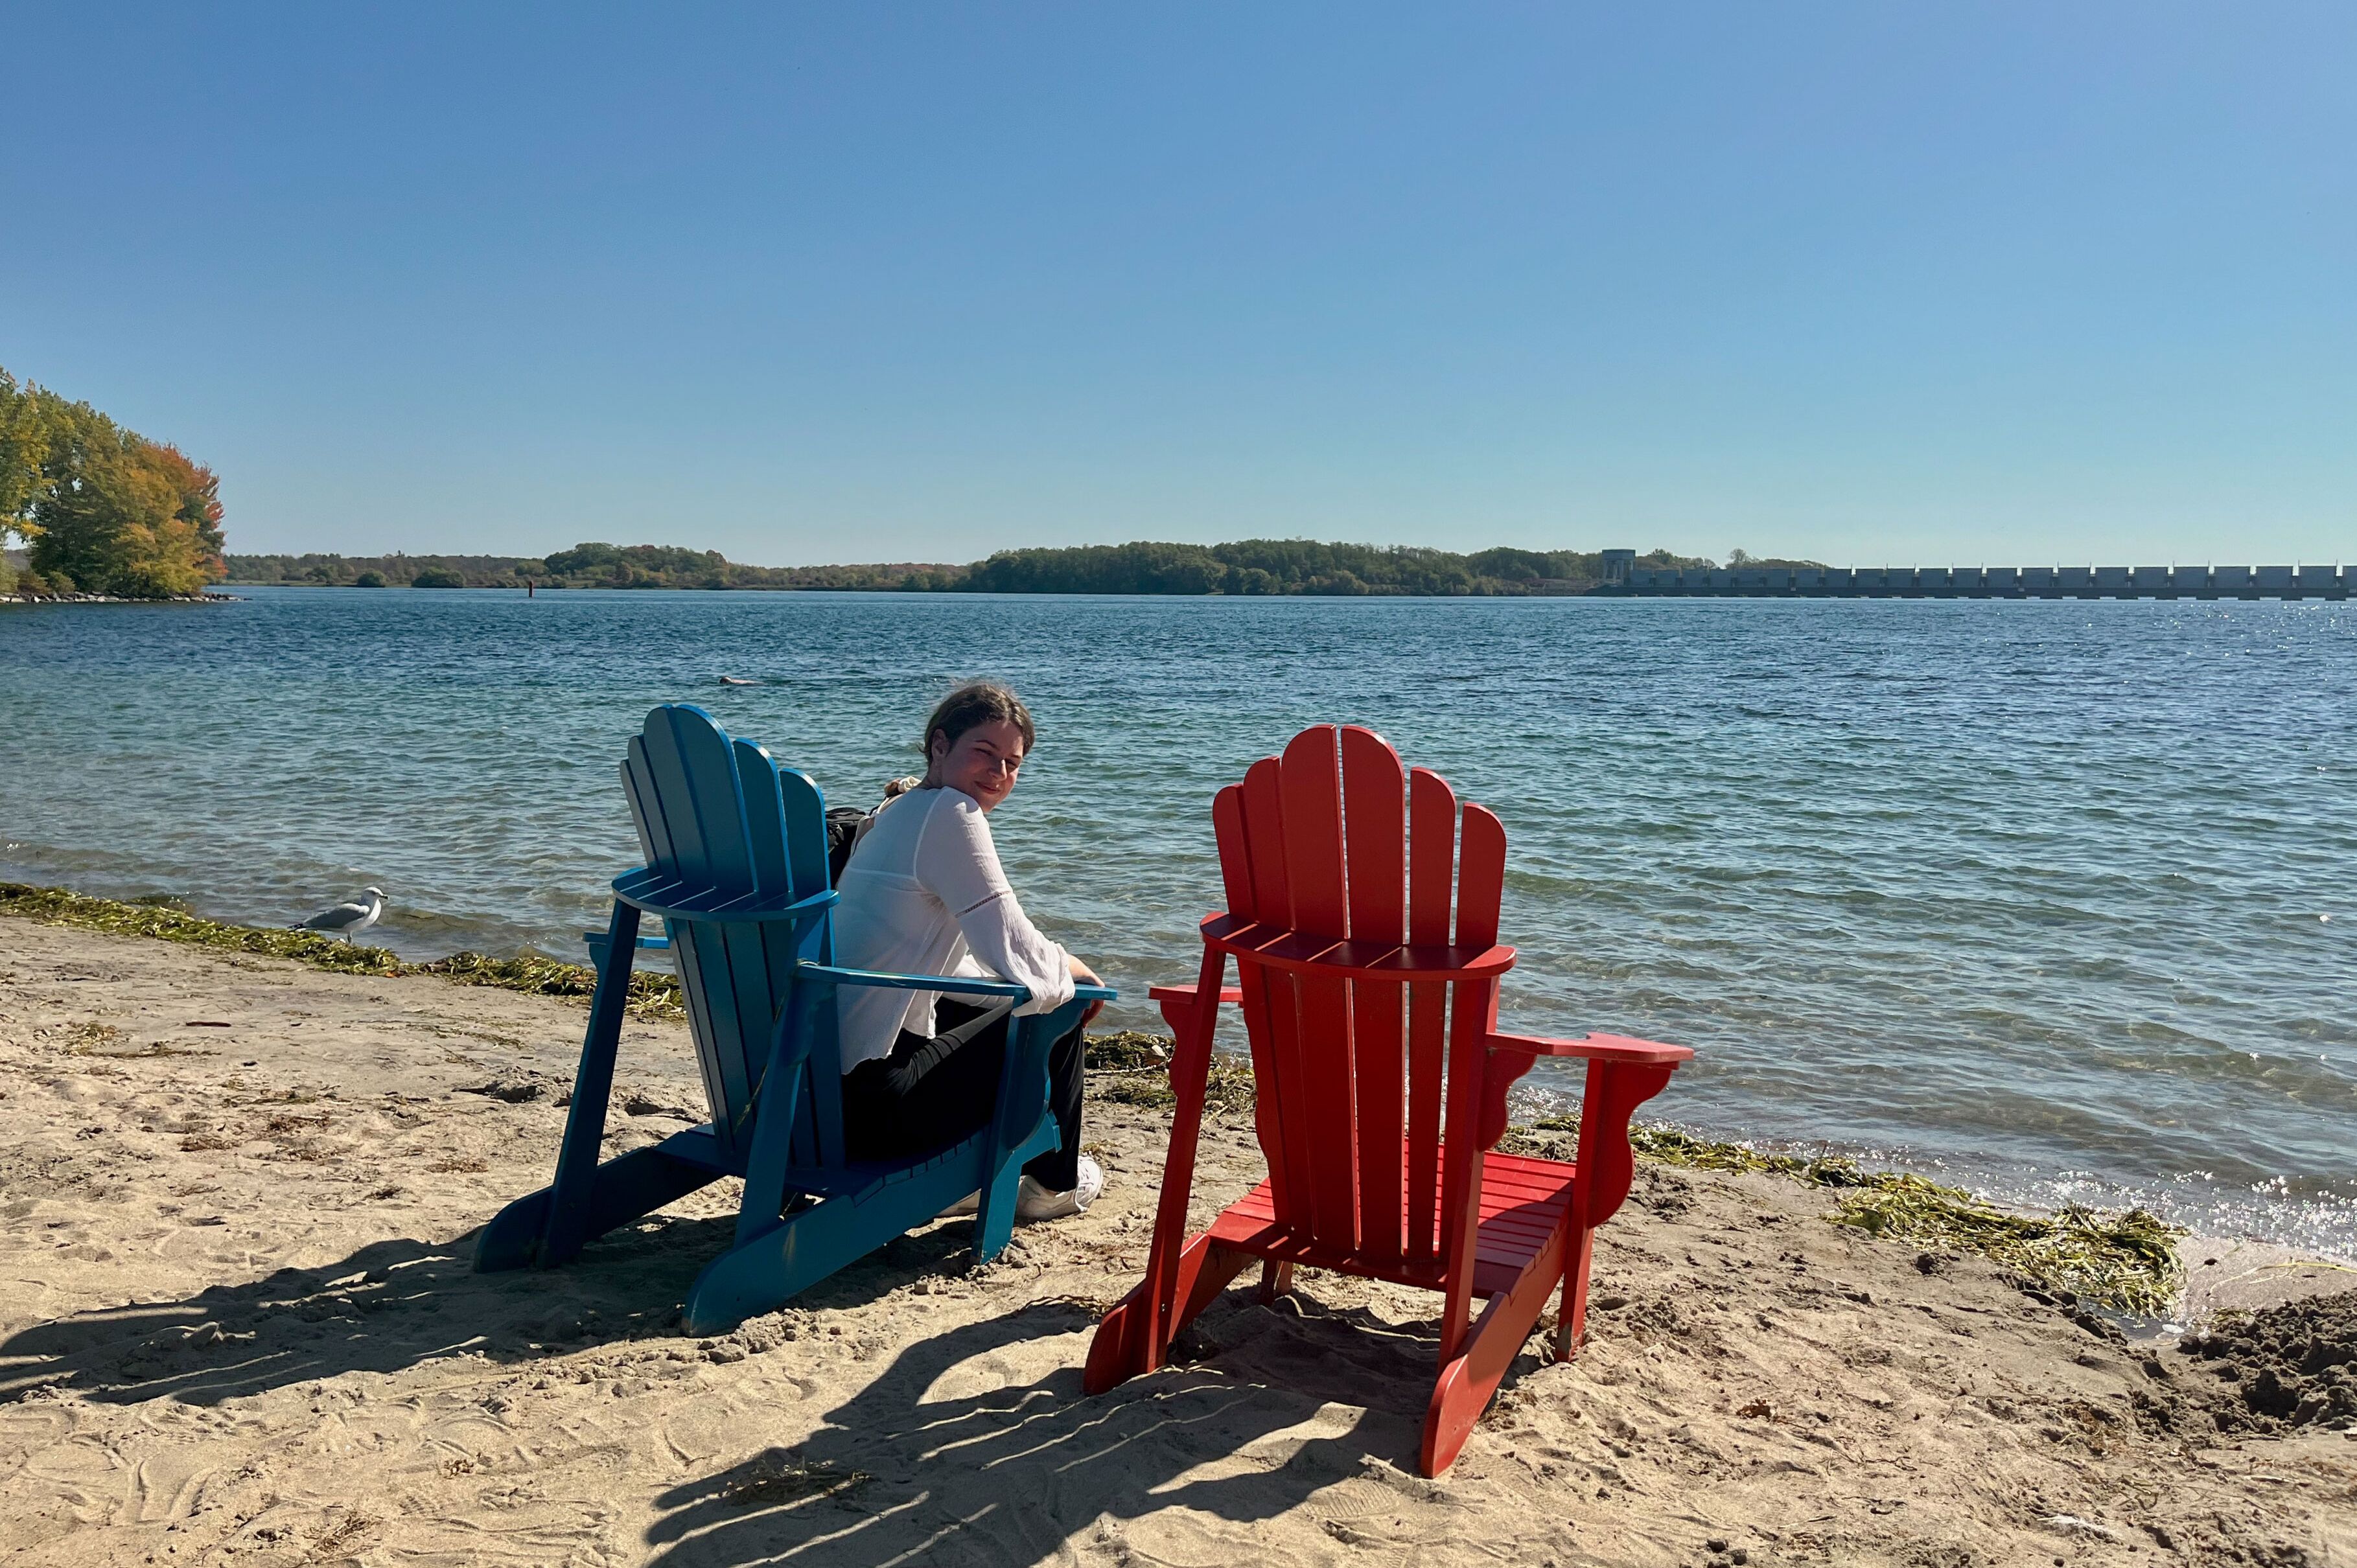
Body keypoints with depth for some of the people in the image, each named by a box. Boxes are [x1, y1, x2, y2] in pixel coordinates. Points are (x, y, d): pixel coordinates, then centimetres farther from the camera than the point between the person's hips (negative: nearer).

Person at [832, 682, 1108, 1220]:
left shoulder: (893, 812, 15)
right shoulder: (951, 812, -15)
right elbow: (1026, 967, -20)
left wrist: (1052, 971, 16)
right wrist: (1074, 972, 2)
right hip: (872, 1101, -10)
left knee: (983, 1005, 30)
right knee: (1063, 1005, 5)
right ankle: (1053, 1183, 25)